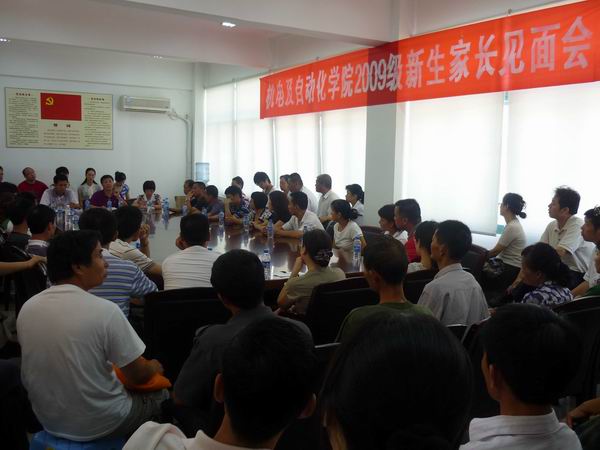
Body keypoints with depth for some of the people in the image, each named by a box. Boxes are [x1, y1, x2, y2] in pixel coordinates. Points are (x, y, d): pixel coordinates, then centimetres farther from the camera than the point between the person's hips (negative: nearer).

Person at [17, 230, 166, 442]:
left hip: (48, 419, 6)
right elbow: (138, 375, -15)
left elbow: (57, 361, 8)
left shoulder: (27, 308, -7)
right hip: (99, 424, -6)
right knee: (161, 395, 20)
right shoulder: (104, 310, -24)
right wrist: (154, 367, 8)